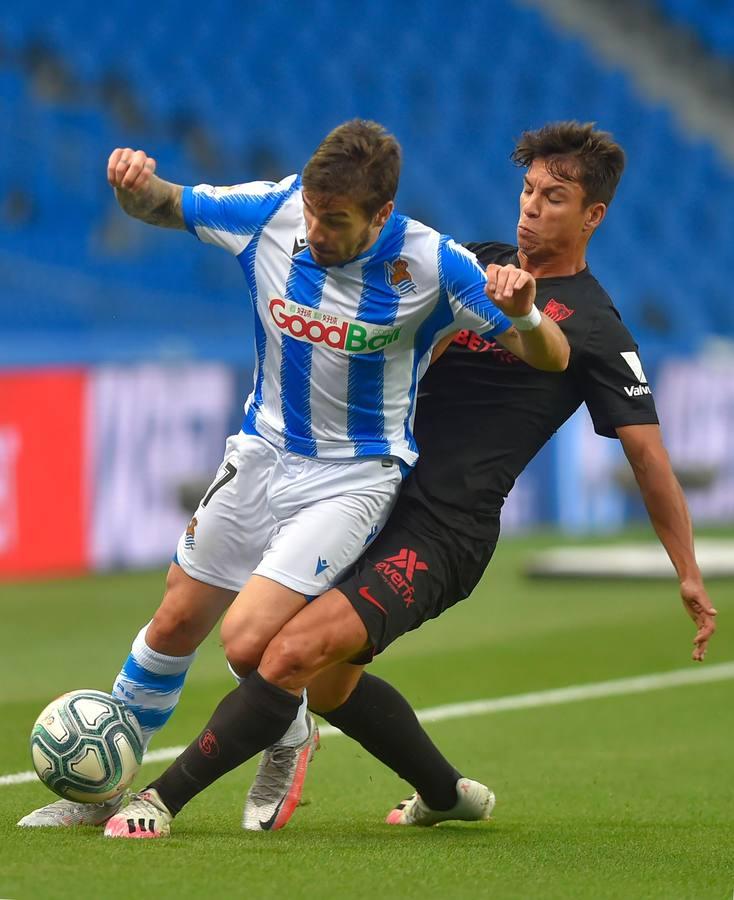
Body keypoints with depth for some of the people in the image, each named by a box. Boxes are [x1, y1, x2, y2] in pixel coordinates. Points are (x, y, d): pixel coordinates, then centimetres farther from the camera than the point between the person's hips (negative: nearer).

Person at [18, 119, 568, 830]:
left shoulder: (430, 265, -22)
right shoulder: (270, 212, -14)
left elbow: (550, 358, -17)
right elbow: (165, 206, 5)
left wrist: (525, 318, -41)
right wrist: (133, 186, -19)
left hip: (353, 477, -4)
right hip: (262, 452, 4)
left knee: (248, 640, -19)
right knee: (176, 624, 12)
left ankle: (289, 741, 16)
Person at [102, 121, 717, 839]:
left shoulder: (593, 329, -4)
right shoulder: (479, 263, 15)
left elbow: (647, 450, -1)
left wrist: (689, 574, -2)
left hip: (440, 534, -8)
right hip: (379, 496, 8)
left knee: (293, 653, -22)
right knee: (331, 687, 18)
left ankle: (162, 800, -15)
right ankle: (448, 795, 41)